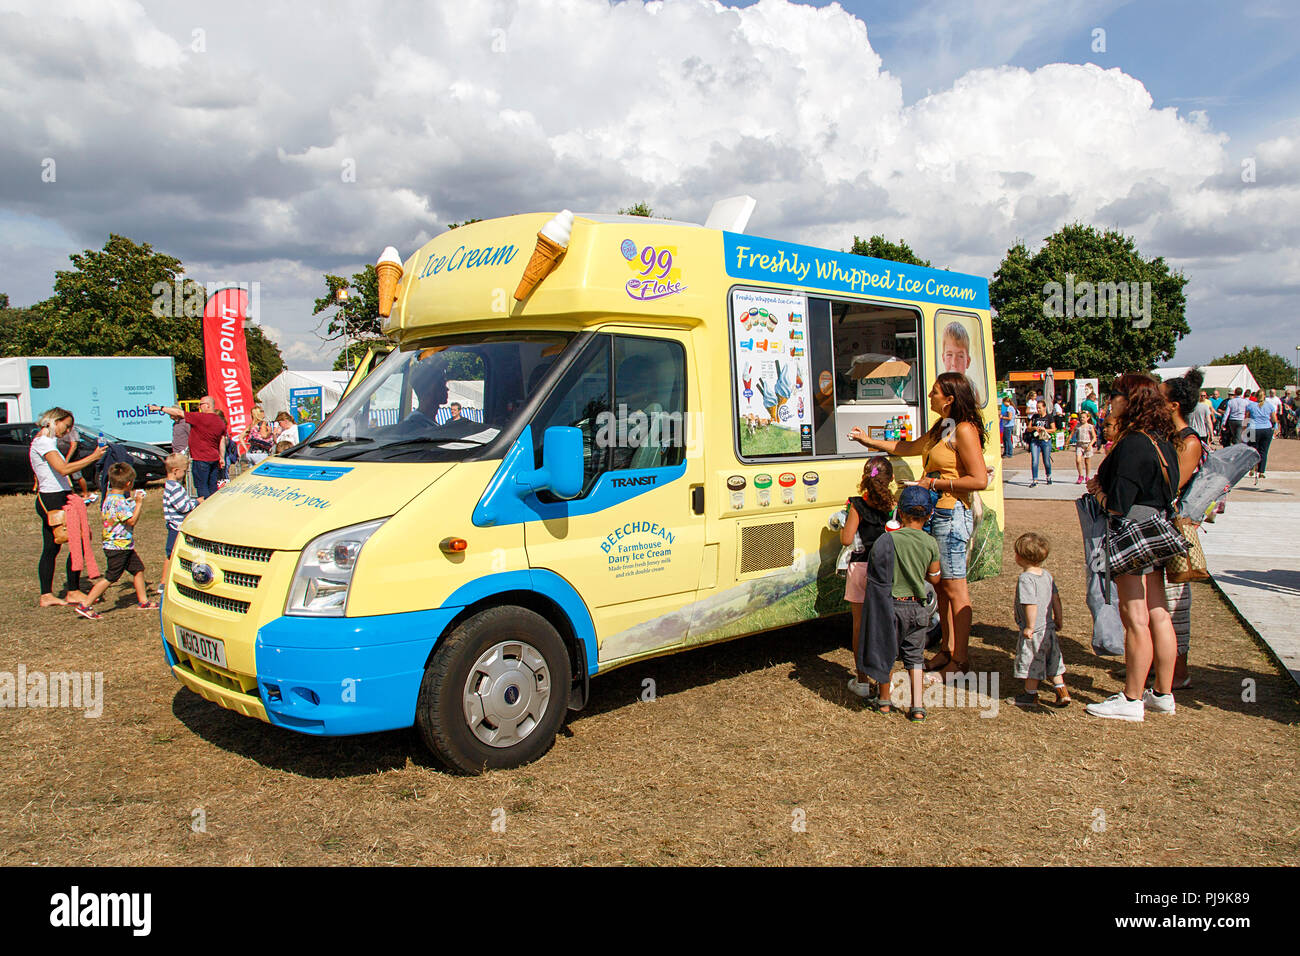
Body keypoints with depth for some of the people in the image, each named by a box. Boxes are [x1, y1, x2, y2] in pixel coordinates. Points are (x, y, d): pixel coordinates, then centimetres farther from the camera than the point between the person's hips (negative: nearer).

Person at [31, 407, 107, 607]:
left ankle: (46, 595, 13)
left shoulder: (47, 441, 19)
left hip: (49, 500, 11)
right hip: (53, 500, -11)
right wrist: (93, 457, -23)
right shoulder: (43, 441, -13)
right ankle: (73, 592, -3)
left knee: (51, 548, 10)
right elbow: (64, 469, -25)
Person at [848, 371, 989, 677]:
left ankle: (960, 659, 5)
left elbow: (979, 479, -19)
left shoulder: (964, 430, -13)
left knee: (954, 588, -3)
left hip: (951, 515, -9)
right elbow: (909, 447, 29)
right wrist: (868, 441, 32)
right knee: (940, 586, 14)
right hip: (934, 514, 9)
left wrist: (936, 483, -15)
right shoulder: (941, 428, 15)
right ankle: (947, 649, 24)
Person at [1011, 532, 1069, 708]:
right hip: (1049, 629, 8)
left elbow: (1031, 605, -25)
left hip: (1034, 632, -8)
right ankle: (1062, 692, 21)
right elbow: (1056, 599, 9)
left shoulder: (1026, 578, -21)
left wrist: (1030, 627, -18)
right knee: (1051, 662, 19)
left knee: (1031, 664, 7)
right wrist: (1058, 620, 18)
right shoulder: (1047, 575, 4)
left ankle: (1031, 695, 18)